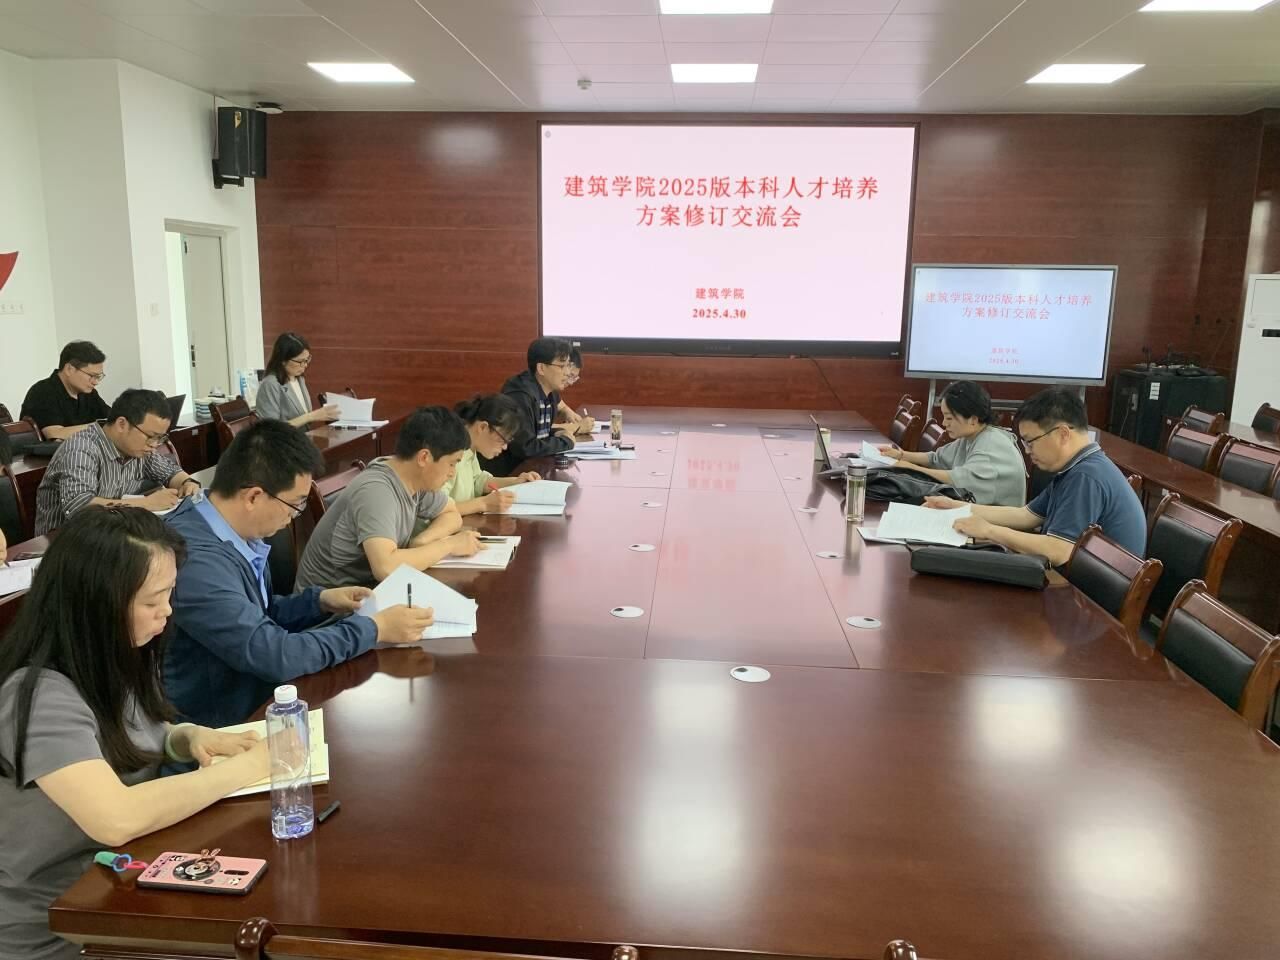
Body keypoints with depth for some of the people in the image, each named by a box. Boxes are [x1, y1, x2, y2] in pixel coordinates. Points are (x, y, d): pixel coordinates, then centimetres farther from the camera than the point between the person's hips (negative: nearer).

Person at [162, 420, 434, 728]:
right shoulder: (195, 560, -29)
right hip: (223, 727, -8)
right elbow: (274, 656, -29)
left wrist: (320, 601, 0)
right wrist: (375, 628, -20)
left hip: (255, 693, 8)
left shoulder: (236, 532, -1)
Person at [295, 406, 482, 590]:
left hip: (369, 585, 7)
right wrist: (448, 544, -24)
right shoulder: (376, 490, -27)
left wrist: (422, 541, -11)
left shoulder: (416, 479, -4)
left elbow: (452, 515, 10)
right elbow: (386, 567, -38)